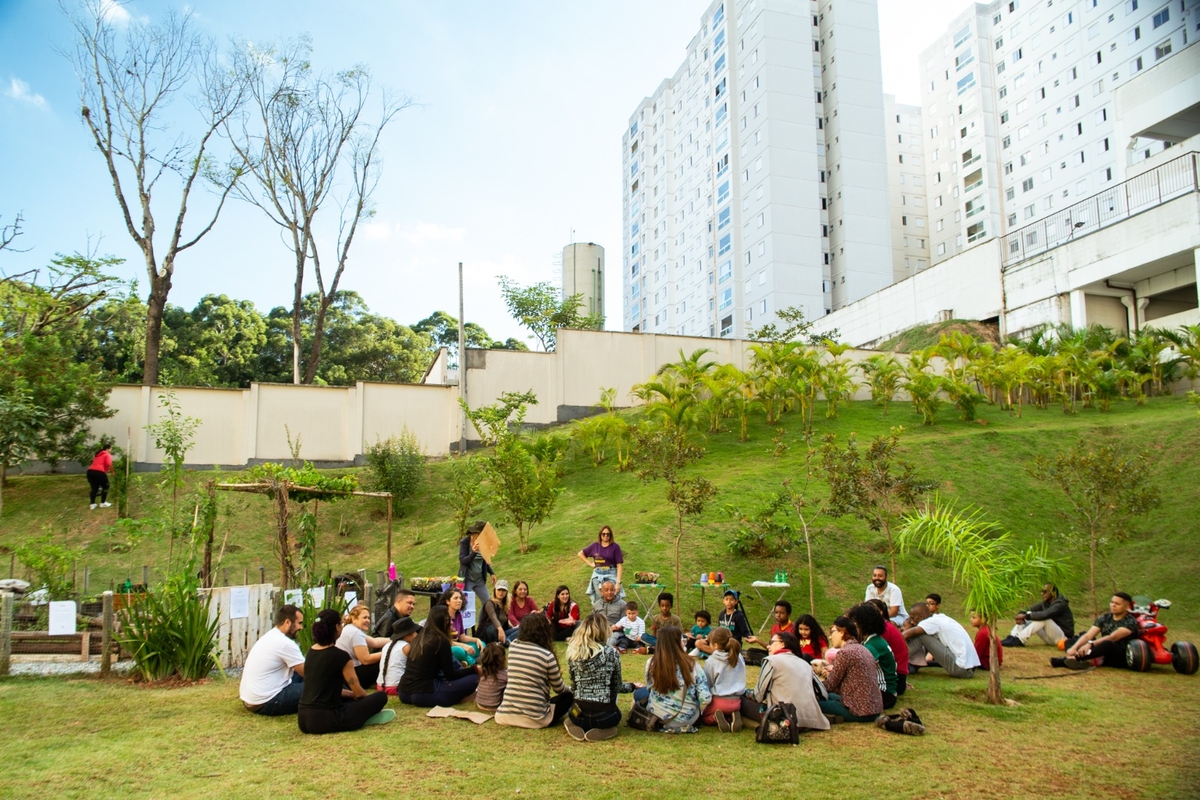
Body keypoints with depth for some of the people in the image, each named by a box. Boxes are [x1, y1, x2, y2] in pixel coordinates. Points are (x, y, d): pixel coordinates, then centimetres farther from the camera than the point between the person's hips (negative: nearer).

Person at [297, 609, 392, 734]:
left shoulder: (311, 652, 12)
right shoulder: (340, 656, -10)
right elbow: (358, 692, -1)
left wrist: (352, 694, 31)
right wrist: (369, 698, 22)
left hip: (303, 719, 8)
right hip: (325, 720, -8)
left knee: (351, 699, 30)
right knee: (381, 697, 0)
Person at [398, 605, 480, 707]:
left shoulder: (419, 638, 13)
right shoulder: (441, 641, -9)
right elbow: (450, 675, -4)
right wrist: (474, 669, 6)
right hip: (423, 694, -8)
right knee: (474, 678, -7)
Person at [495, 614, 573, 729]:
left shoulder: (512, 647, -1)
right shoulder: (547, 656, -13)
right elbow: (560, 689, 1)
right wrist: (570, 689, 24)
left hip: (505, 715, 4)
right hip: (534, 718, -4)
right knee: (568, 696, 19)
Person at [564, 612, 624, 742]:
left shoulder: (573, 652, -1)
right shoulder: (611, 652, -9)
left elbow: (574, 686, 7)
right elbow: (616, 686, 3)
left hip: (579, 713, 2)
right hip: (604, 715, -2)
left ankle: (577, 726, 7)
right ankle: (602, 729, 4)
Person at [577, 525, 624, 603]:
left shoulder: (615, 547, -2)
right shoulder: (595, 545, 6)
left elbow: (619, 565, -6)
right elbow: (580, 554, 17)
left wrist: (618, 582, -13)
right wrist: (590, 563, 6)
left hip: (611, 575, -3)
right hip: (597, 575, 3)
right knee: (599, 600, 6)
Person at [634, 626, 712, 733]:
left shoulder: (651, 663, -11)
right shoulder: (692, 664, -15)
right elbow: (706, 699, -14)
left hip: (657, 716, 0)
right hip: (687, 719, 0)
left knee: (639, 693, 26)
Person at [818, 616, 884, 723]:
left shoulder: (844, 652, -15)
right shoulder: (863, 649, 12)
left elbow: (829, 686, -9)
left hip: (860, 711, -9)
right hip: (875, 709, 9)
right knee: (829, 697, 24)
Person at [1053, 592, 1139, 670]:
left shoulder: (1130, 621, -9)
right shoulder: (1104, 618, 7)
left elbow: (1112, 637, -25)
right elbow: (1088, 635, -7)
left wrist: (1090, 644, -39)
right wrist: (1074, 648, -25)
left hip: (1121, 658, -6)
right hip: (1103, 656, 6)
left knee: (1107, 644, -36)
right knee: (1083, 634, -7)